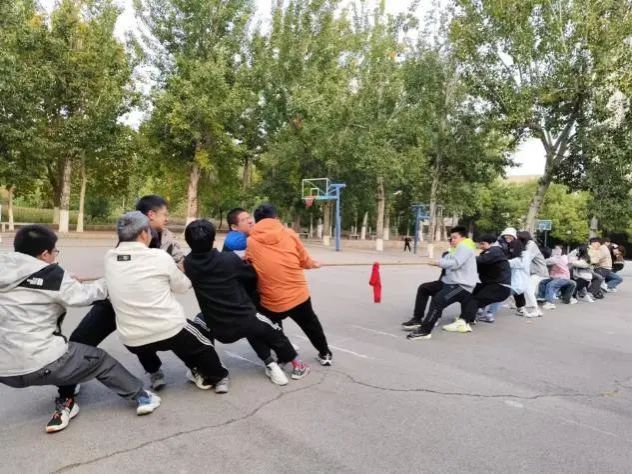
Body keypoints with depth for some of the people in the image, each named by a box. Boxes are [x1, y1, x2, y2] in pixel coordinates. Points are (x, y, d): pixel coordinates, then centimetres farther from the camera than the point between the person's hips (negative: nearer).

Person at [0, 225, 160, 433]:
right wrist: (106, 283, 21)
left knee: (68, 353, 30)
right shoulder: (51, 275, -10)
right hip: (40, 364, -6)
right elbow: (83, 295, 2)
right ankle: (141, 396, 20)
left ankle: (66, 403, 26)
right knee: (100, 359, 14)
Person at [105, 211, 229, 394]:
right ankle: (216, 377, 40)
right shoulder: (159, 257, -11)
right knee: (201, 341, 25)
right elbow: (183, 286, 3)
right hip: (169, 330, -3)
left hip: (131, 341, 4)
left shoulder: (109, 258, -2)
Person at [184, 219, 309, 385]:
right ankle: (297, 365, 37)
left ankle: (269, 364, 24)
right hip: (243, 320, -4)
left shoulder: (188, 263, -6)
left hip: (218, 330, 4)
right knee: (275, 332, 25)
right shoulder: (229, 259, -14)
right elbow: (253, 274, 3)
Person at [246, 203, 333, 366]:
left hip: (271, 302, -2)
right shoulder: (289, 234, -3)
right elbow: (305, 261, 6)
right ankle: (325, 354, 44)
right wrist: (314, 264, 28)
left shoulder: (250, 242, -5)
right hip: (299, 296, 2)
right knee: (311, 325, 28)